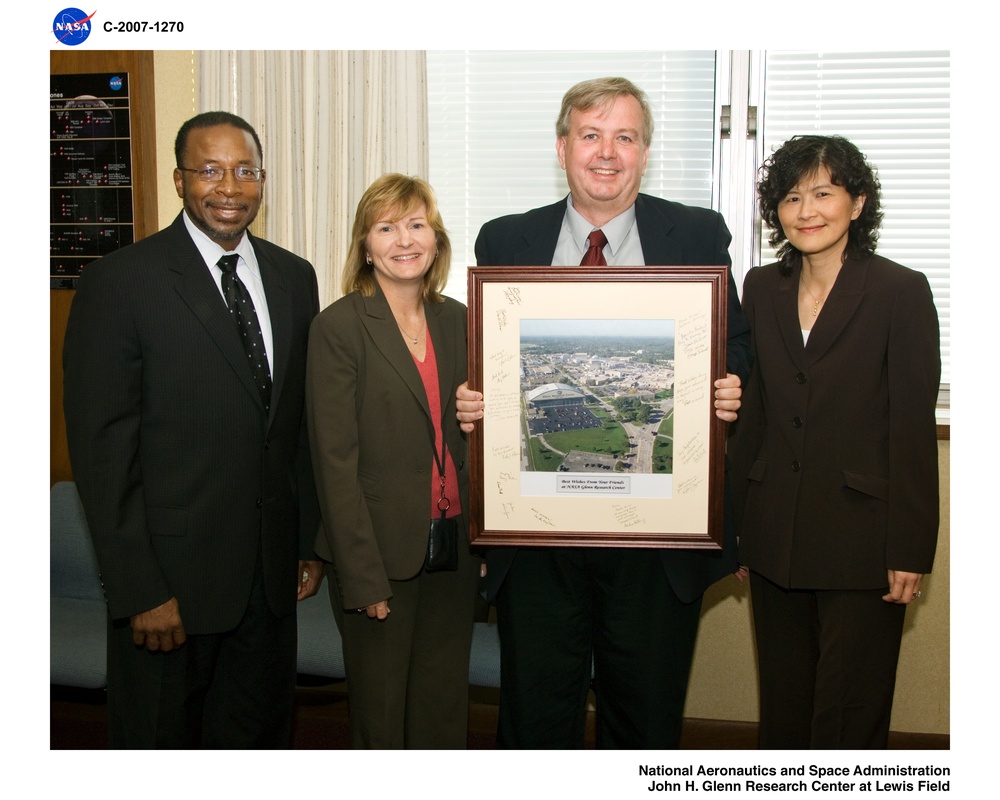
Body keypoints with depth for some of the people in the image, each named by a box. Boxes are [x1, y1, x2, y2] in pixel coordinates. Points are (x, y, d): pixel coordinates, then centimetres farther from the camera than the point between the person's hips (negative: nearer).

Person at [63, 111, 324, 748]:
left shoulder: (294, 277, 6)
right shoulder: (120, 281, -11)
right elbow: (102, 450, -13)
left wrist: (312, 541, 10)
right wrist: (139, 591, -15)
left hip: (272, 575, 5)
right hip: (171, 575, -4)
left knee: (262, 736, 19)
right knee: (161, 739, 14)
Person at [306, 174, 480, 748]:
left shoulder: (456, 320, 6)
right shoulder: (339, 327, -9)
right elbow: (336, 462, -12)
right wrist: (364, 576, -14)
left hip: (454, 551, 5)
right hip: (381, 555, -4)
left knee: (446, 711, 16)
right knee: (381, 712, 11)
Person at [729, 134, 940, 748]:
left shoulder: (901, 292, -6)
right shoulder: (762, 289, 8)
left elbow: (914, 430, -8)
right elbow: (752, 411, 10)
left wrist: (910, 551, -10)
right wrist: (736, 518, 8)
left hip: (861, 539, -4)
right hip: (775, 535, 5)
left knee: (849, 717, 5)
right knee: (783, 704, 16)